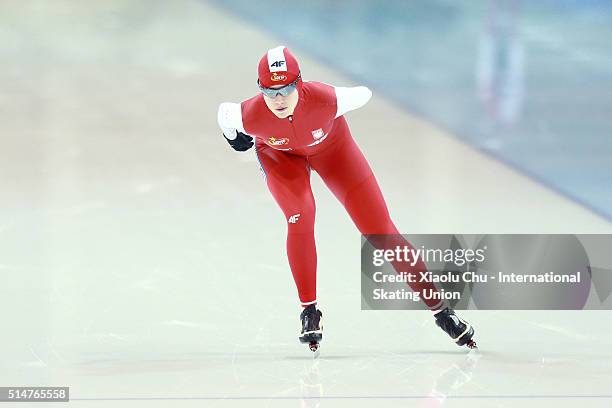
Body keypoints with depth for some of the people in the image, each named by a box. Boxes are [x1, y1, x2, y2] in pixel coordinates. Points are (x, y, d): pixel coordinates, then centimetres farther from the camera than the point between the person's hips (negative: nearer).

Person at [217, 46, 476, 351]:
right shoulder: (250, 116, -37)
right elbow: (224, 113, -13)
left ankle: (439, 308, 8)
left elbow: (363, 95, -19)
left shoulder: (325, 100, -41)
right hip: (280, 156, 0)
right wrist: (234, 139, 8)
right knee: (300, 217, -29)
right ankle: (309, 312, -11)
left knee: (380, 231, -3)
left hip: (331, 147, 0)